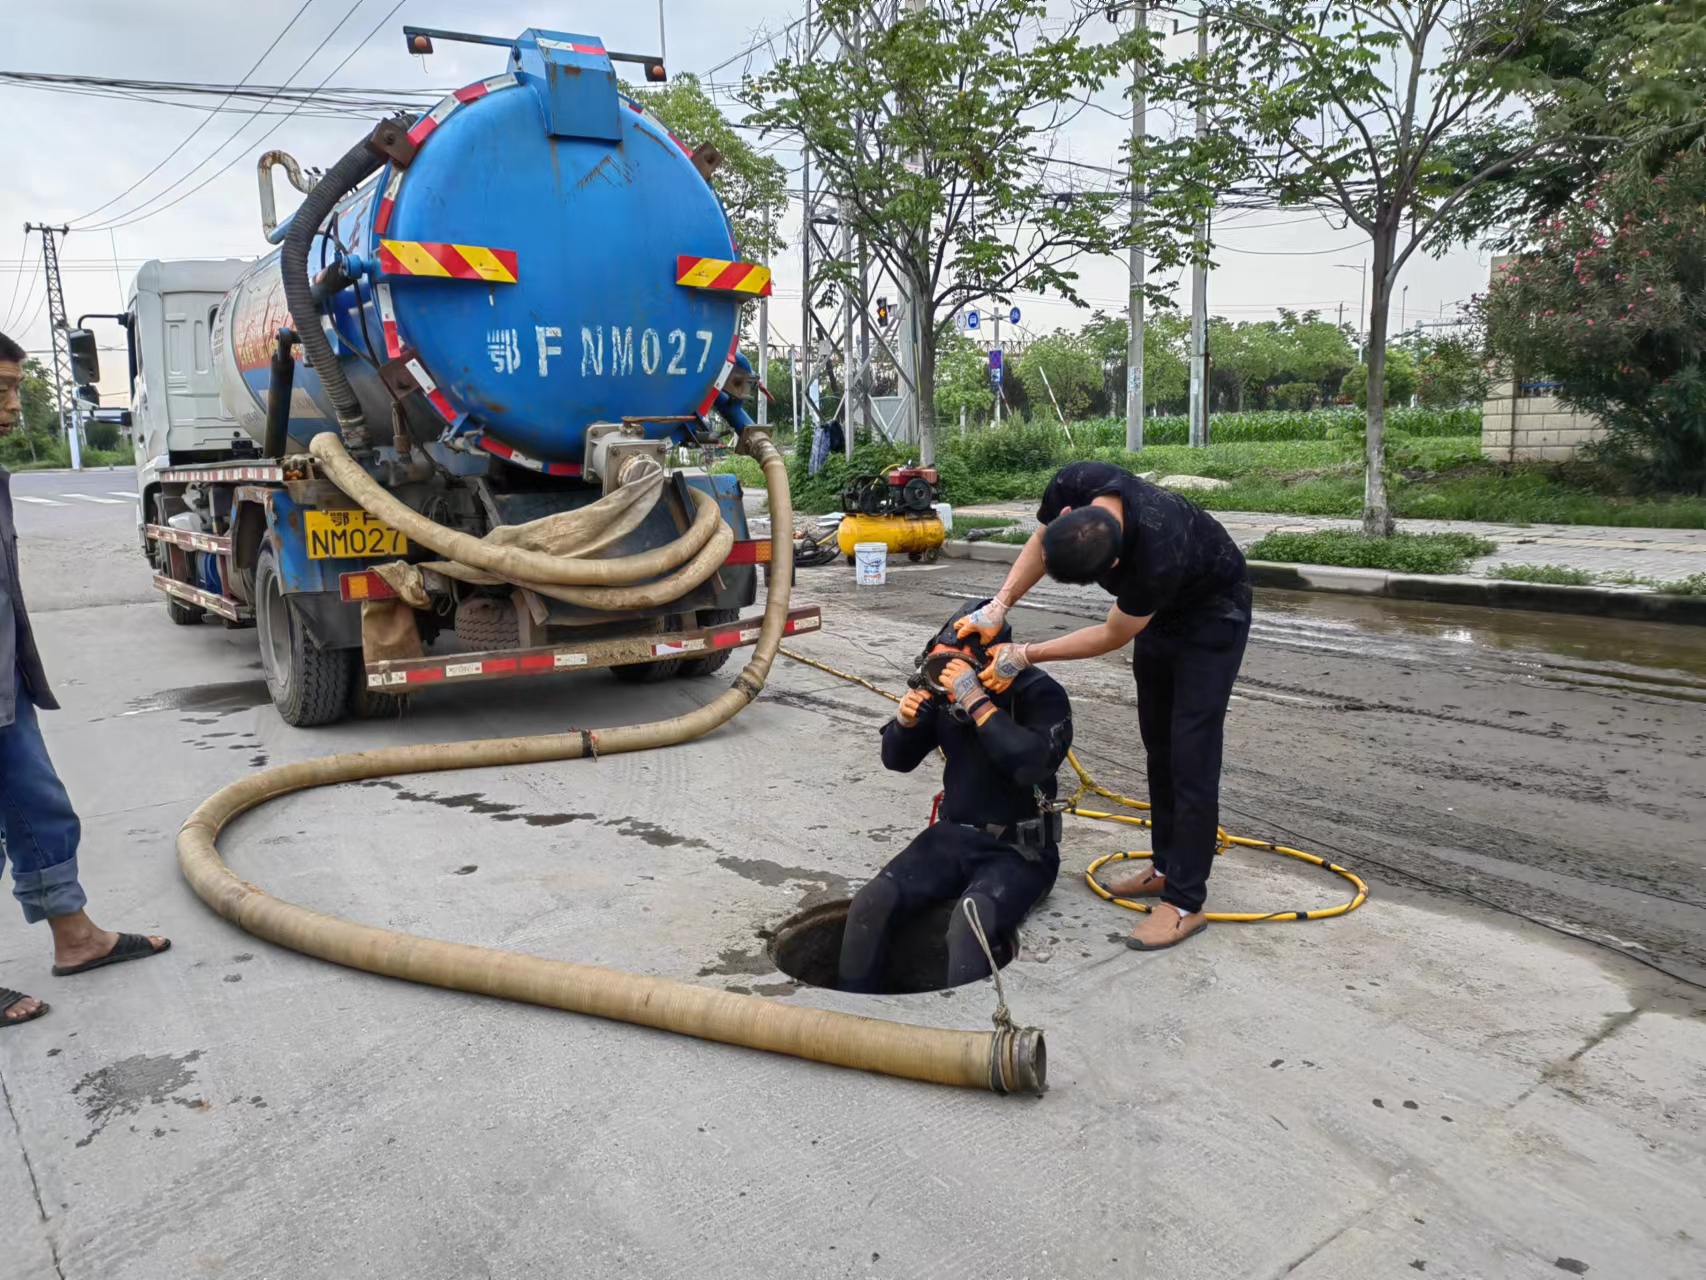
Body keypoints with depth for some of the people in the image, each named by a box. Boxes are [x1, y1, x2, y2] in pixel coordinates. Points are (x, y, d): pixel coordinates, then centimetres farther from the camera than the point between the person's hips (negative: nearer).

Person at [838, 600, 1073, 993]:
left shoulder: (1040, 694, -13)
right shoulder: (944, 690, 0)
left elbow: (1032, 765, -31)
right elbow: (898, 760, 10)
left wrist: (976, 701, -32)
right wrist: (905, 721, -13)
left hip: (1018, 851, -5)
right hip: (953, 835, 5)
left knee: (968, 924, -34)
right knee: (871, 904, -17)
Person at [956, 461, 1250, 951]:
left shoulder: (1156, 561, -43)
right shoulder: (1072, 486, -28)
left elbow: (1112, 636, -25)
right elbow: (1038, 546, -6)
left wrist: (1024, 656, -21)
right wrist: (997, 610, -18)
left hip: (1212, 615, -7)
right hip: (1159, 610, 7)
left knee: (1191, 757, -10)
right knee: (1158, 747, 13)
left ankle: (1185, 903, -3)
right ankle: (1166, 866, 27)